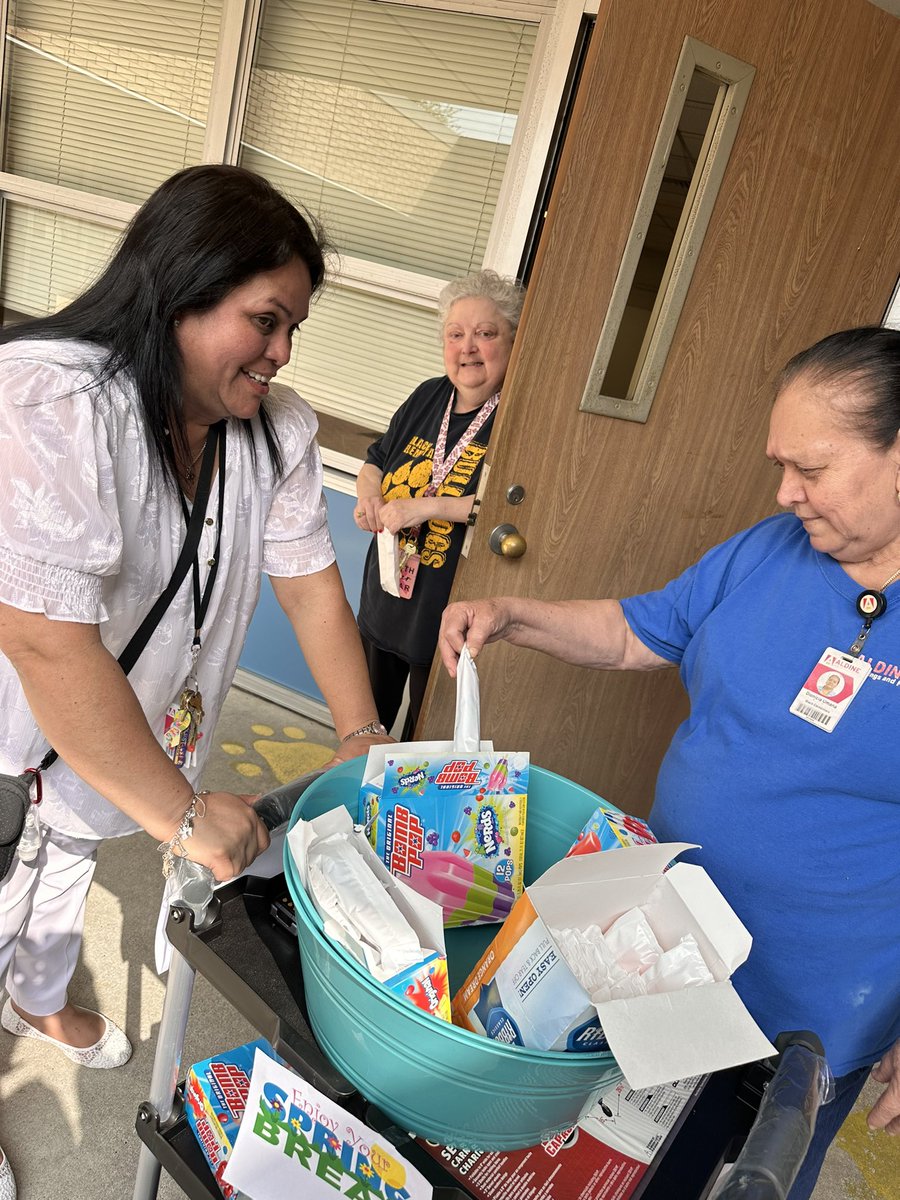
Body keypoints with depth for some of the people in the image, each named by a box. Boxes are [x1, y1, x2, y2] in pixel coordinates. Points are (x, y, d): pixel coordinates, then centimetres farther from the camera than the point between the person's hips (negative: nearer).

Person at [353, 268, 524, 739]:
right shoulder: (428, 397, 6)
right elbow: (377, 460, 19)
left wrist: (428, 507, -26)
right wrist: (369, 494, -4)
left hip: (448, 617, -6)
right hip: (383, 601, 7)